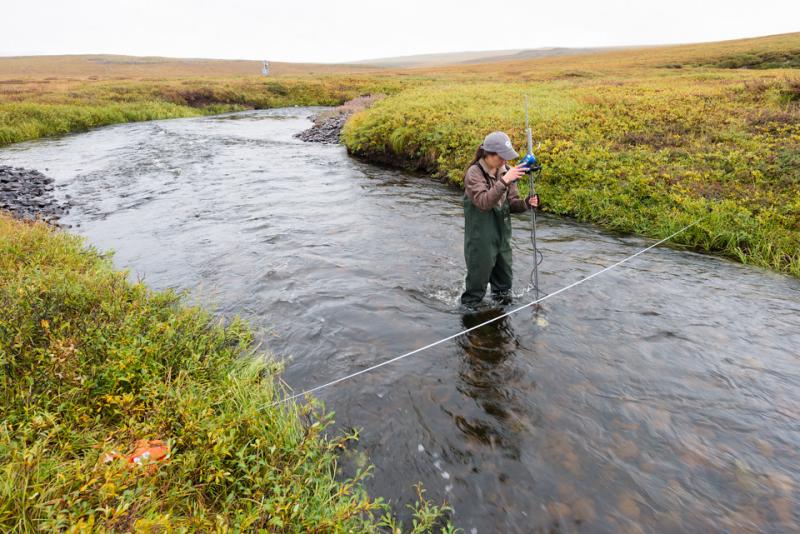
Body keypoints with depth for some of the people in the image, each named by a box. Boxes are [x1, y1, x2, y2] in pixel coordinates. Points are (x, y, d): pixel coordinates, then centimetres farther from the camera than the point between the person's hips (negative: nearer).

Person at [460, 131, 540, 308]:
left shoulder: (506, 171, 0)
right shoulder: (474, 173, -15)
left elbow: (511, 204, 4)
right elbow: (483, 202, -29)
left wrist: (526, 203, -16)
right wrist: (504, 181, -36)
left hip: (502, 235, 6)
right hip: (481, 239, -6)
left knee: (504, 276, 19)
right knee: (478, 276, 6)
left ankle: (503, 302, 39)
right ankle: (469, 307, 26)